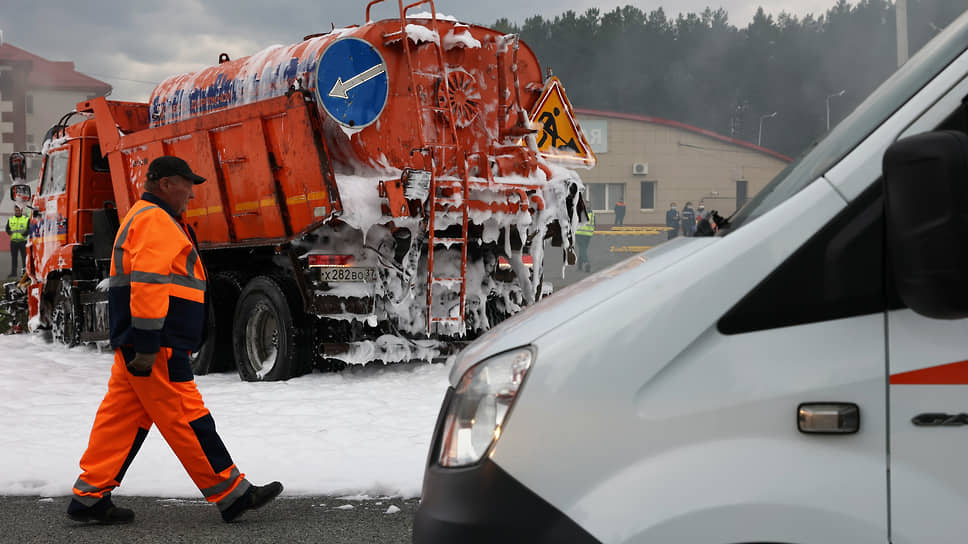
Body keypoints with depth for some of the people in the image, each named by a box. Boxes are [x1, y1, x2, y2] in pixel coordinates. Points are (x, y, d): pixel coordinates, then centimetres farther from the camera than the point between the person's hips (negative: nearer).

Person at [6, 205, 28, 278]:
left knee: (24, 257, -2)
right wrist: (9, 232, -9)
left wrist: (24, 233, -22)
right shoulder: (10, 219, 12)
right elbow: (7, 228, 14)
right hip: (13, 241, 3)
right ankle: (13, 273, 11)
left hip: (23, 241, -3)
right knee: (13, 257, 6)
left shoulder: (27, 219, 0)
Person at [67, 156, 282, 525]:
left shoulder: (145, 219, 25)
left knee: (121, 418, 10)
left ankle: (90, 497, 13)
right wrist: (147, 346, -26)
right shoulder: (156, 221, -12)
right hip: (155, 349, -11)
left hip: (137, 345, 11)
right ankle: (232, 494, -1)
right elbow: (148, 282, -22)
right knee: (186, 418, -6)